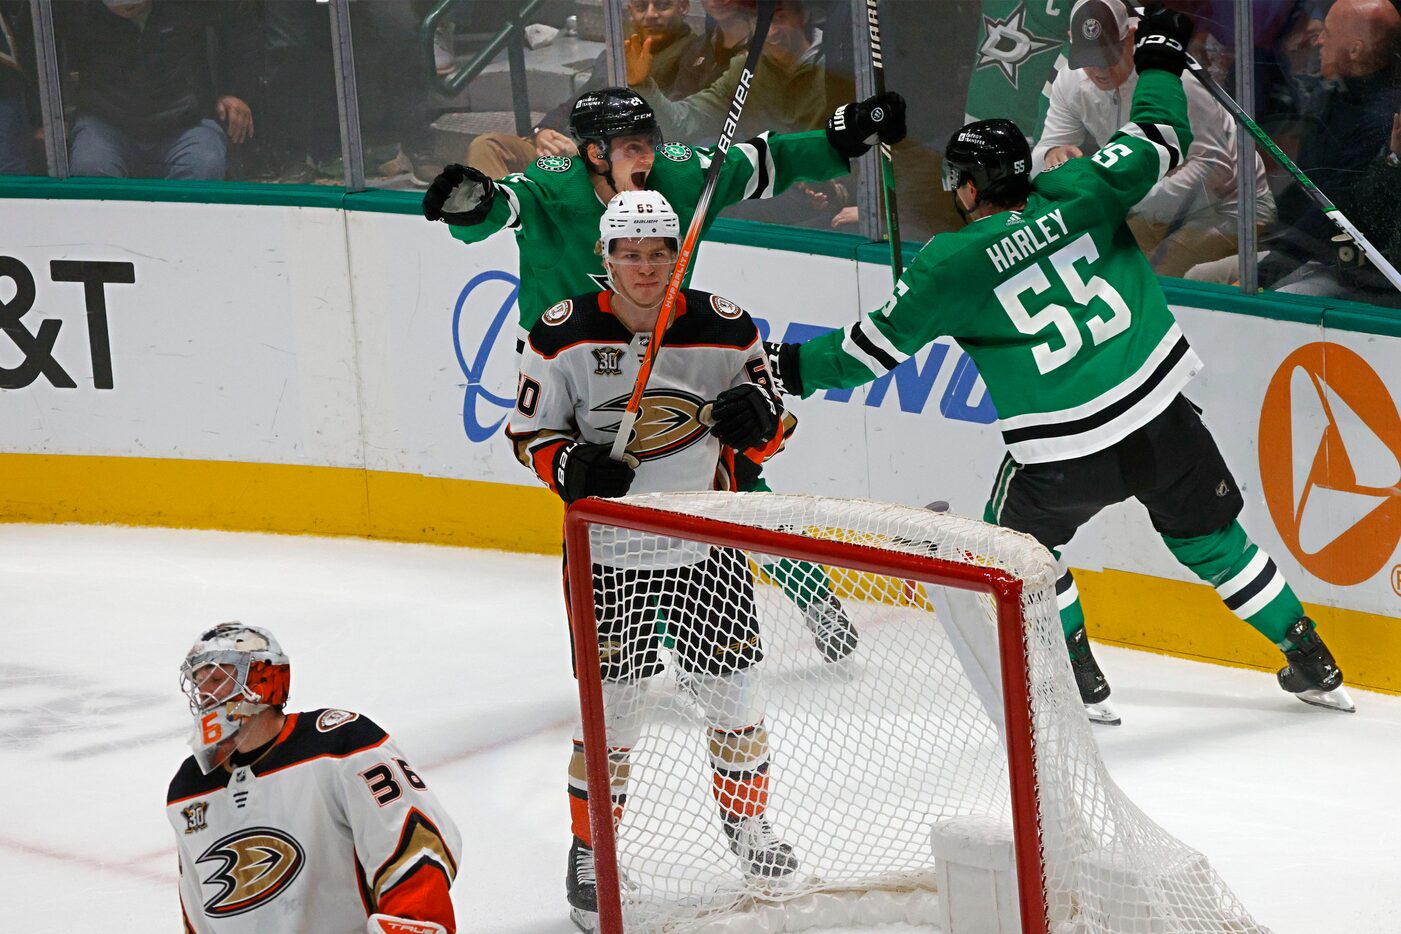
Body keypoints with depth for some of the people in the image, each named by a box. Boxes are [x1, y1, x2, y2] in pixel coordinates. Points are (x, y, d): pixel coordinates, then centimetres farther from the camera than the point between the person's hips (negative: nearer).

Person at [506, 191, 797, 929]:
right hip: (606, 550, -2)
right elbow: (529, 431, -2)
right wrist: (572, 467, -21)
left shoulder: (725, 330, -5)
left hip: (706, 543, 2)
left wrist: (756, 416, -20)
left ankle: (746, 821, 33)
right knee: (610, 702, 0)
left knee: (731, 691, 9)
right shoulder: (564, 335, -10)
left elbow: (767, 436, 3)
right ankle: (590, 850, 18)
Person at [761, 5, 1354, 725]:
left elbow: (877, 346, 2)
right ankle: (1312, 664, 25)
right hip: (1163, 421, 3)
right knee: (1210, 542, 22)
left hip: (1064, 457, -3)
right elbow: (1156, 145, 7)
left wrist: (798, 367, 16)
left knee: (1018, 538, 26)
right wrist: (1158, 61, 22)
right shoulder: (1074, 197, -1)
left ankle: (1081, 681, 23)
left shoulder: (950, 264, -6)